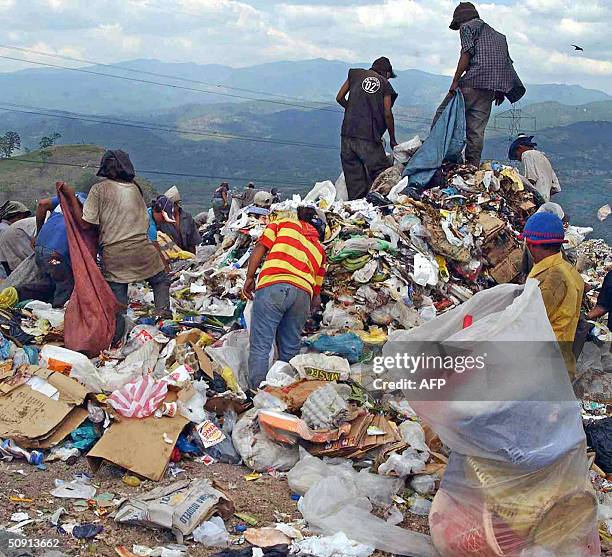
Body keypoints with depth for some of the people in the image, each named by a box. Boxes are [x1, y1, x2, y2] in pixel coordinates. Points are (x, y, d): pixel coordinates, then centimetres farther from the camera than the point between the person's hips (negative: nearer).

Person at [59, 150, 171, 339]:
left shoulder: (99, 189, -1)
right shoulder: (135, 189, 10)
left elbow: (85, 224, -4)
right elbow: (145, 221, 13)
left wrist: (71, 196, 3)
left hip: (113, 254, -1)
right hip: (141, 248, 2)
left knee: (117, 294, 4)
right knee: (160, 280, 22)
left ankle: (114, 336, -3)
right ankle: (163, 313, 7)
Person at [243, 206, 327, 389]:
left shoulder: (284, 224, 23)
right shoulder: (319, 248, 31)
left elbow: (260, 248, 7)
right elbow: (317, 293, 28)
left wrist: (249, 277, 10)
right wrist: (310, 311, 39)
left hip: (272, 286, -3)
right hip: (303, 292, 3)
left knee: (260, 346, -5)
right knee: (290, 351, 12)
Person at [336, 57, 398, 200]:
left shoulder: (356, 74, 14)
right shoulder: (385, 84, 7)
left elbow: (339, 98, 13)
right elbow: (387, 114, 1)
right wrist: (392, 140, 11)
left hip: (348, 133, 3)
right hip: (369, 137, -3)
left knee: (354, 180, 8)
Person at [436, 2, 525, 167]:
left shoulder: (468, 26, 7)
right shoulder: (497, 35, 29)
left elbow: (467, 53, -7)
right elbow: (507, 62, 22)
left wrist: (455, 81, -10)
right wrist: (500, 90, 21)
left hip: (473, 81, -7)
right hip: (491, 88, 7)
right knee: (477, 130, 6)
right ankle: (473, 165, 2)